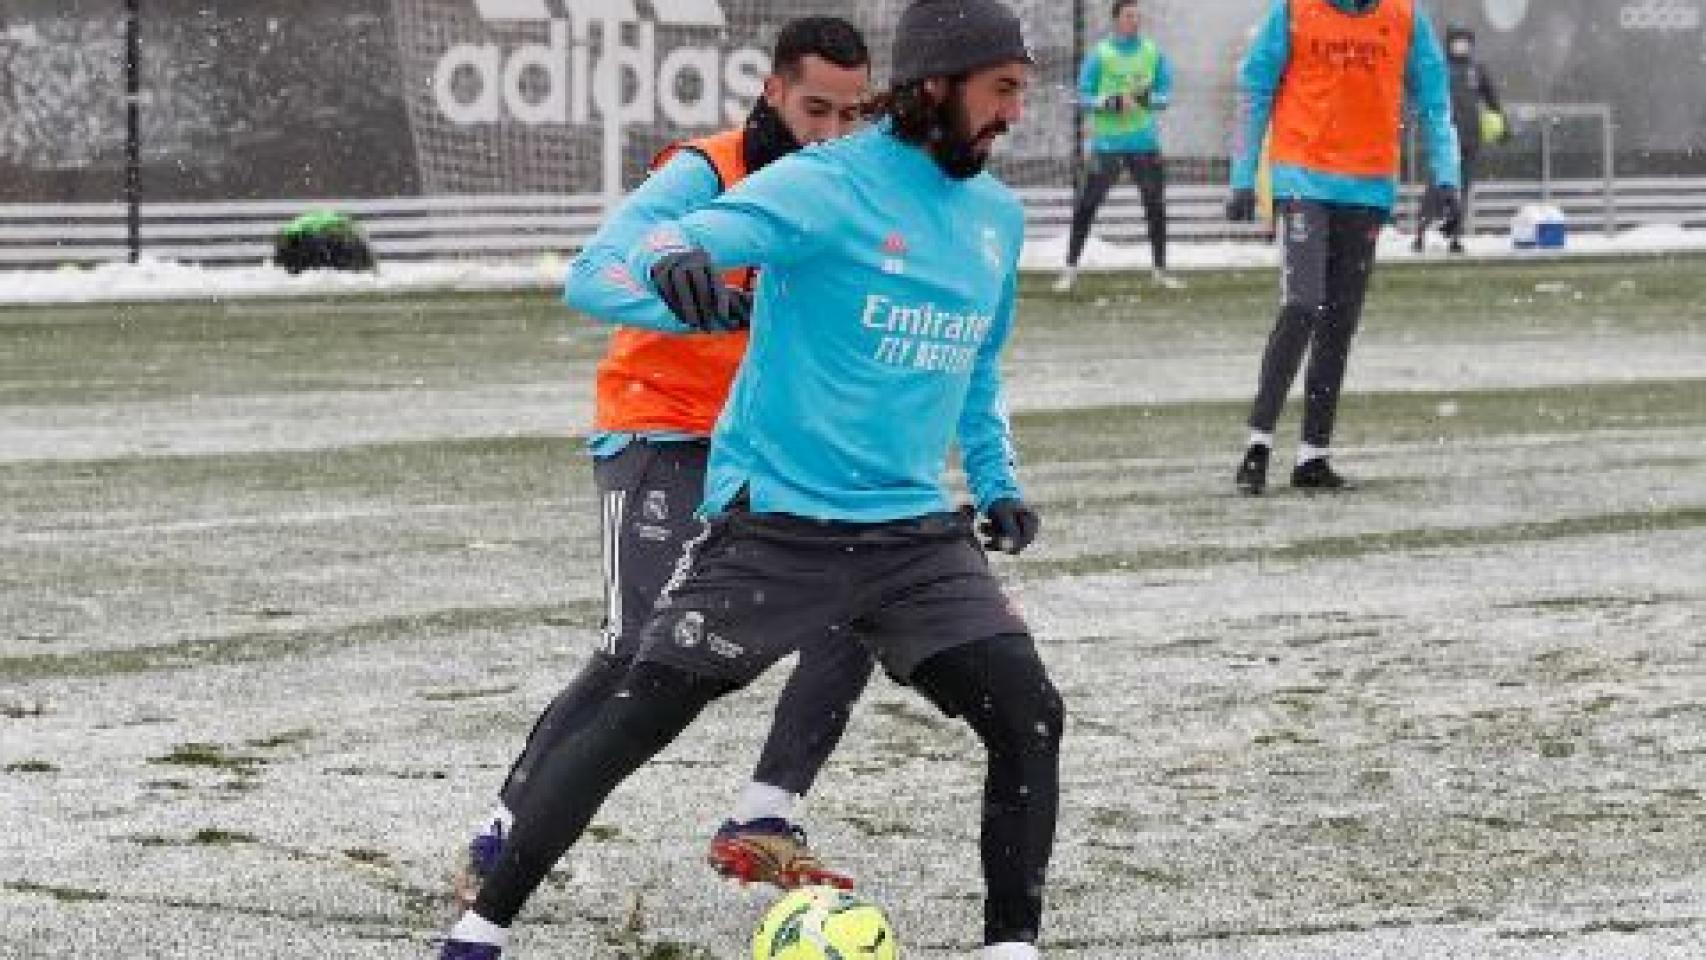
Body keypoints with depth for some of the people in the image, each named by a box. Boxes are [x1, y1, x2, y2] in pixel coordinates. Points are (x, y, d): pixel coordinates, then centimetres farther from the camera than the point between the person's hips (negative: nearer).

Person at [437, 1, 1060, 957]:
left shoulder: (999, 215, 10)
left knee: (1031, 718, -7)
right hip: (777, 523, -6)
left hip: (916, 531, 6)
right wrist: (675, 257, -52)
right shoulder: (829, 184, -12)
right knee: (637, 719, -7)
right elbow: (692, 233, -29)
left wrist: (997, 479, 16)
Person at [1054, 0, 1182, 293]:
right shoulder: (1100, 54, -4)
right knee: (1087, 204, -5)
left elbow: (1166, 94, 6)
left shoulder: (1153, 53, 3)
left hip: (1144, 140, 2)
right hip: (1108, 142, -2)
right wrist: (1112, 102, -20)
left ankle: (1161, 269, 17)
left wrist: (1149, 98, -16)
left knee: (1156, 205, 5)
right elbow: (1083, 96, -3)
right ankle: (1071, 268, 5)